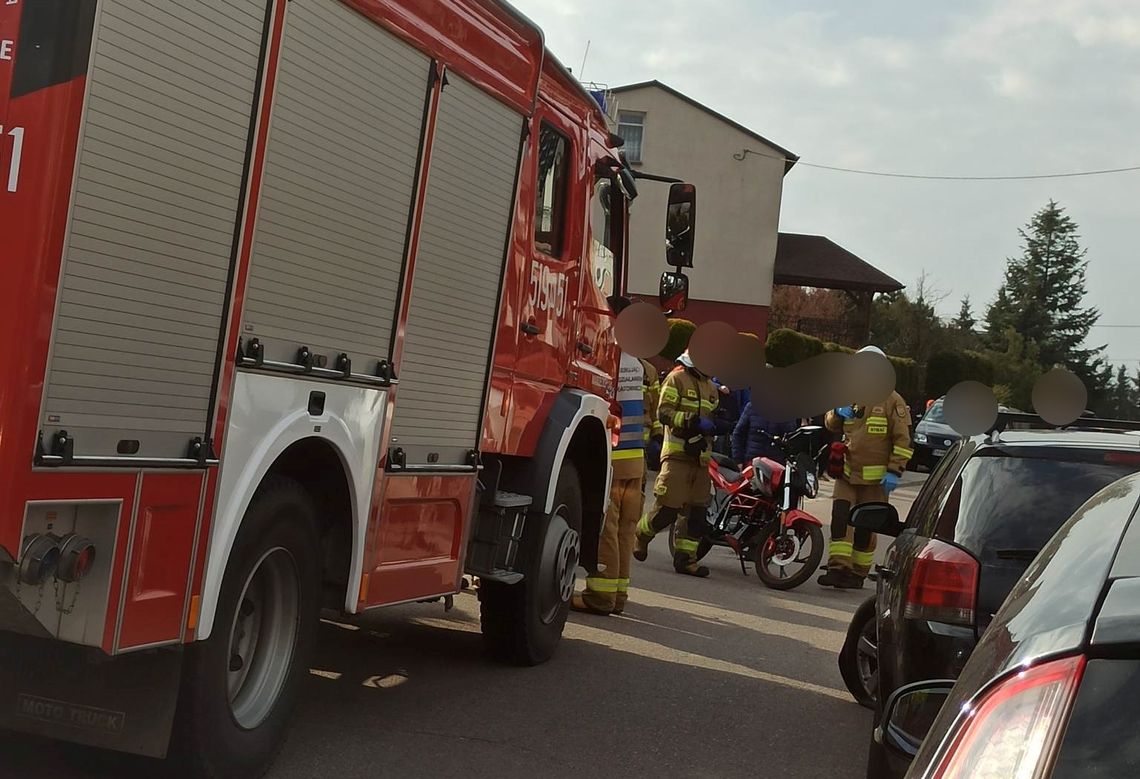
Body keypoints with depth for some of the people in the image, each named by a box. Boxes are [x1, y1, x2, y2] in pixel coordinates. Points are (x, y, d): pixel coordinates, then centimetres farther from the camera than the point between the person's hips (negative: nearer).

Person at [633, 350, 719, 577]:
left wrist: (714, 425, 7)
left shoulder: (710, 386, 22)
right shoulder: (676, 379, -4)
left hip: (701, 454, 8)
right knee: (668, 509, -10)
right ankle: (641, 534, 16)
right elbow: (664, 412, -13)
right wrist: (692, 421, -25)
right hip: (677, 454, -7)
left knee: (696, 510, 4)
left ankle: (685, 558, 11)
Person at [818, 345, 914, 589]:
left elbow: (903, 440, -7)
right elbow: (831, 425, 20)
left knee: (865, 527, 4)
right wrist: (837, 413, -4)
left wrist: (895, 471, -15)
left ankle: (858, 574, 13)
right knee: (839, 518, -10)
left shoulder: (892, 400, -5)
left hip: (875, 477, -4)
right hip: (847, 472, 4)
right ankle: (838, 568, -11)